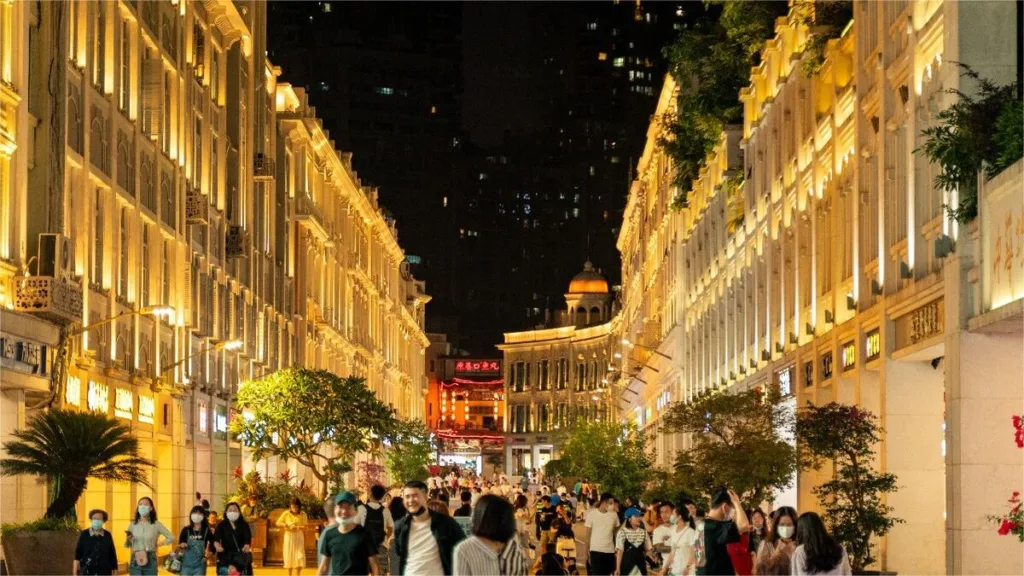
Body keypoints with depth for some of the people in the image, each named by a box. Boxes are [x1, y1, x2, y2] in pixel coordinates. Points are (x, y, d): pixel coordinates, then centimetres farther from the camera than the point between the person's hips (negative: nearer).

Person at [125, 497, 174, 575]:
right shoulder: (132, 525, 5)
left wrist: (158, 545, 2)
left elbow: (171, 538, 6)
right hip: (135, 561, 1)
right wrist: (128, 540, -10)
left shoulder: (156, 524, -1)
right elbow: (127, 545, 11)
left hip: (150, 561, -1)